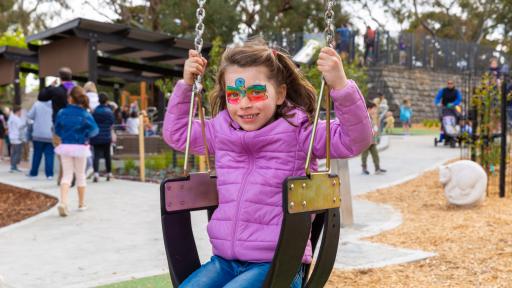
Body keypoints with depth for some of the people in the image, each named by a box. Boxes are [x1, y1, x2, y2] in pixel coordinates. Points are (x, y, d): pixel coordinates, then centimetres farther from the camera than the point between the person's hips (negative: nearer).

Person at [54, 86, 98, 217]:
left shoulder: (62, 113, -2)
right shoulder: (85, 114, -9)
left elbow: (57, 130, 7)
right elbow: (94, 130, -16)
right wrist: (84, 136, 0)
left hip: (65, 146, 2)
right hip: (80, 147, -1)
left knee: (66, 175, 5)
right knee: (80, 175, 13)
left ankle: (63, 202, -16)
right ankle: (82, 204, 24)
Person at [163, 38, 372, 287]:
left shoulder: (298, 131, -6)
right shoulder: (221, 132, 9)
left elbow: (355, 140, -15)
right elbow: (176, 133, 24)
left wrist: (340, 85, -28)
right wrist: (186, 84, 15)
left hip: (277, 263, -5)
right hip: (224, 260, 6)